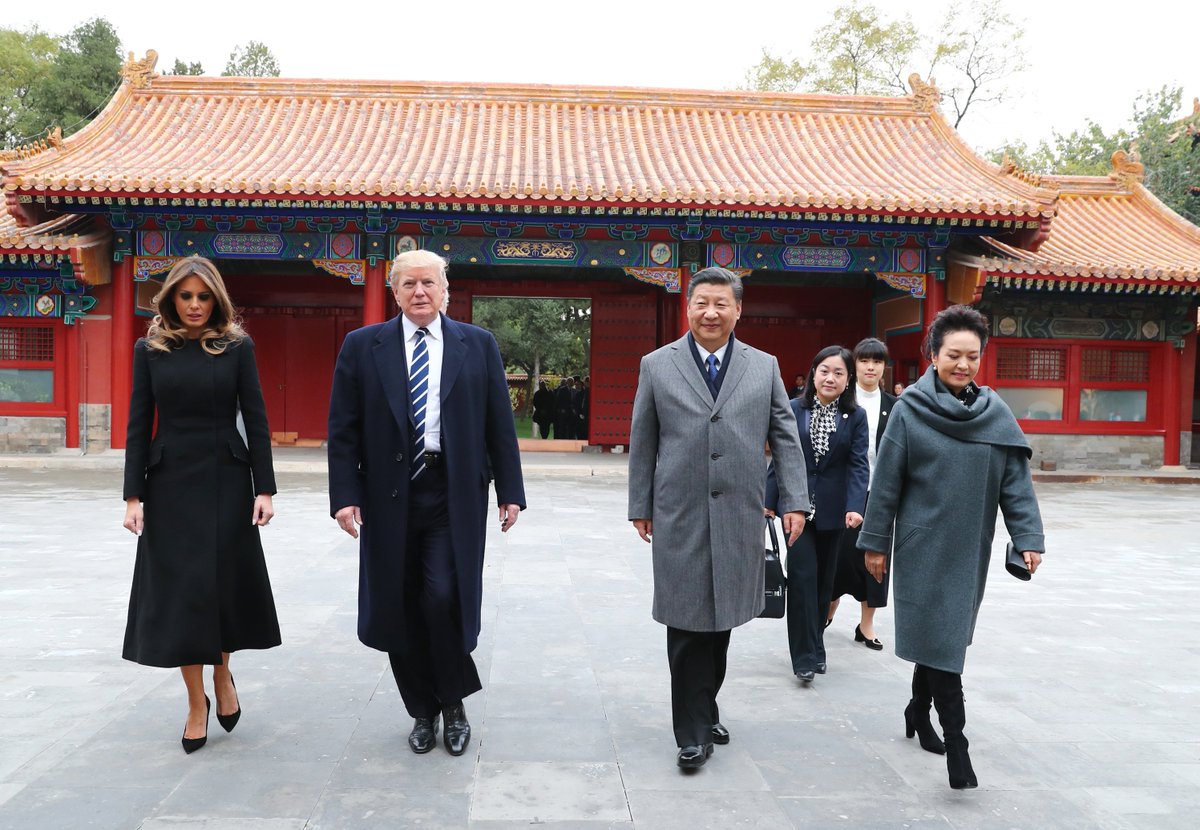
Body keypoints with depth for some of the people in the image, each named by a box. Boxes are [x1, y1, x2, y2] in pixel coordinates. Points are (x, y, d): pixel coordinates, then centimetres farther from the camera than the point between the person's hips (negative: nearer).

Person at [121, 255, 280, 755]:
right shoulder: (150, 349, 4)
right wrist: (133, 495, -4)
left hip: (226, 480, -1)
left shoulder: (237, 346, 1)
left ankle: (222, 675, 30)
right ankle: (197, 702, 16)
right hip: (170, 482, 1)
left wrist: (264, 488, -7)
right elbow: (138, 424, 3)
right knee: (179, 587, 3)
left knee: (228, 582, 4)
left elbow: (256, 419, -1)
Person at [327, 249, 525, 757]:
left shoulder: (478, 345, 5)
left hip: (455, 496, -1)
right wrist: (344, 495, -5)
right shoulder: (363, 347, 5)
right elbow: (343, 430, 3)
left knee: (444, 598, -12)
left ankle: (453, 702, 14)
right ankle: (422, 711, 27)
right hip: (390, 496, 1)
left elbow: (499, 425, 5)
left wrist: (510, 492, 2)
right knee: (401, 610, 7)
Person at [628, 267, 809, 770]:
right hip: (680, 518, -2)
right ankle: (693, 733, 11)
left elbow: (786, 438, 8)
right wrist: (640, 507, 5)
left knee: (720, 620, 11)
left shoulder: (764, 367, 8)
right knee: (687, 627, 0)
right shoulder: (657, 366, 3)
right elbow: (641, 443, 6)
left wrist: (794, 501, 1)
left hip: (739, 517, 2)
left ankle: (705, 711, 31)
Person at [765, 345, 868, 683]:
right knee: (803, 576, -7)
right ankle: (805, 656, -2)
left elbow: (858, 464, -6)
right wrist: (769, 502, -1)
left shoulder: (856, 417, 0)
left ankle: (814, 646, 27)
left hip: (832, 511, 1)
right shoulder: (794, 410, 0)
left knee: (824, 580, 11)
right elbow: (780, 458, 2)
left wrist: (855, 506, -19)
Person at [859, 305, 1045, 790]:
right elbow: (886, 481, -5)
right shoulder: (911, 409, -8)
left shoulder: (995, 413, 3)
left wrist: (1028, 537, -8)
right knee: (938, 637, -6)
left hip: (970, 548, 4)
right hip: (925, 545, -4)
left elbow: (1015, 480, 2)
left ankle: (918, 712, 34)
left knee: (945, 635, 15)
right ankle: (955, 741, -1)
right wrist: (875, 542, -3)